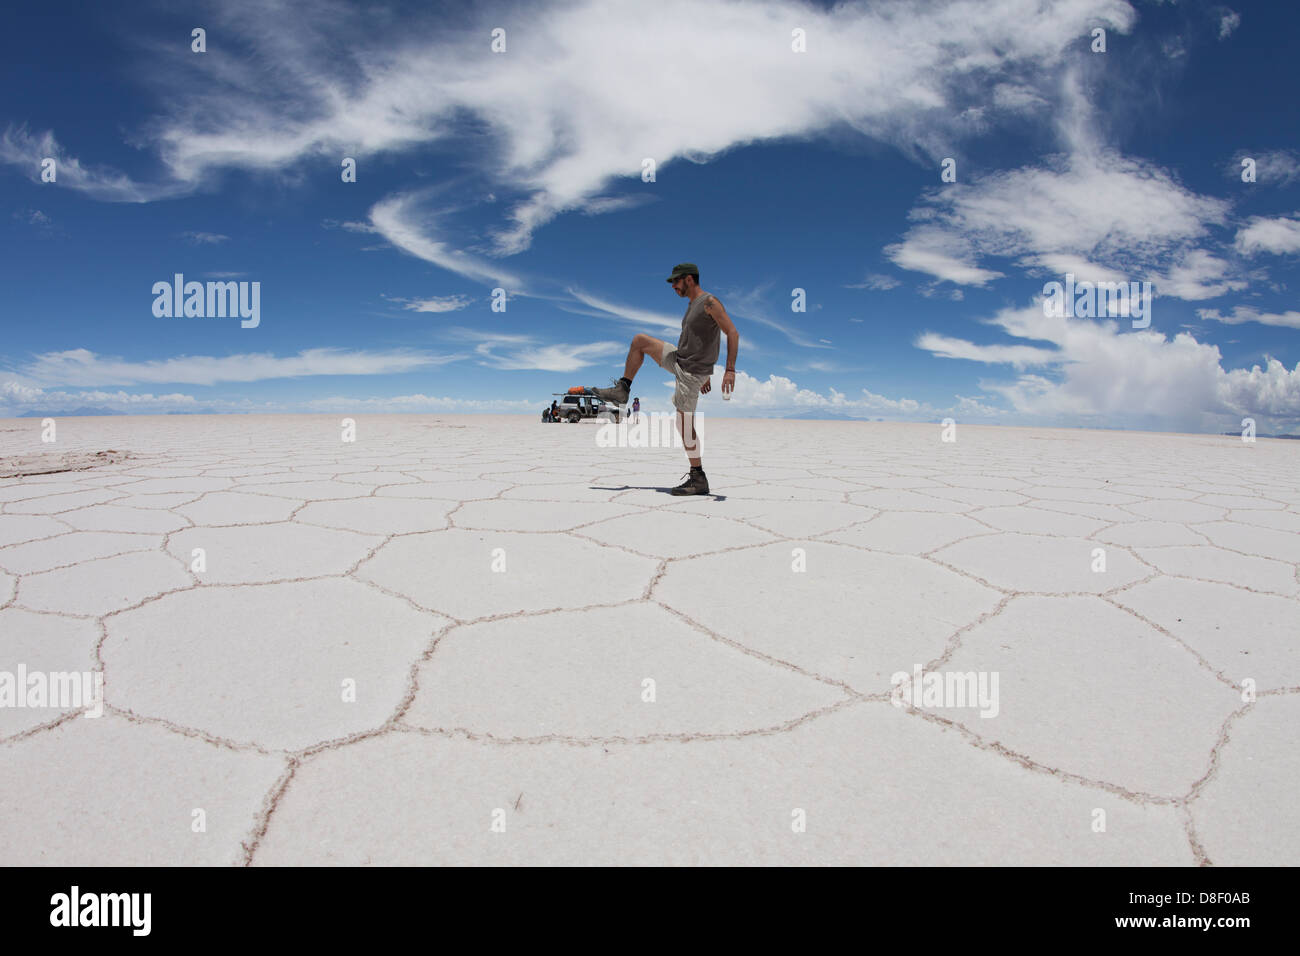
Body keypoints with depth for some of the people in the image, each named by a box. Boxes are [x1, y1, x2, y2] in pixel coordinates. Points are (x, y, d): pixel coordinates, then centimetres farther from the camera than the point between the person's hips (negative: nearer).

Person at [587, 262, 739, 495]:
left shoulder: (709, 302, -15)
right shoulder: (692, 305, 14)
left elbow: (733, 333, -20)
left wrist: (730, 369, -29)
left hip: (692, 371, -9)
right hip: (678, 359, 9)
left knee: (684, 423, -10)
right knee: (639, 340, 10)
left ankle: (698, 479, -3)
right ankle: (622, 390, 14)